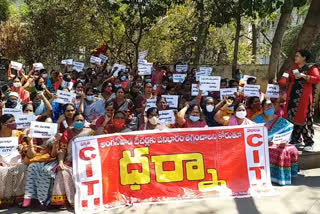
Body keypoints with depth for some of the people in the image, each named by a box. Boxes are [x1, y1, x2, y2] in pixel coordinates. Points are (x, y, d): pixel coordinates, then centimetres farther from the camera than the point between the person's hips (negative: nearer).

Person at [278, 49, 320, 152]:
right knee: (295, 118, 7)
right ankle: (296, 139, 18)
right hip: (293, 96, 6)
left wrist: (304, 76, -21)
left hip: (304, 97, -6)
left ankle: (309, 143, -3)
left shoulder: (311, 68, -2)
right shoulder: (294, 68, 18)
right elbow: (289, 80, 24)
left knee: (305, 119, -8)